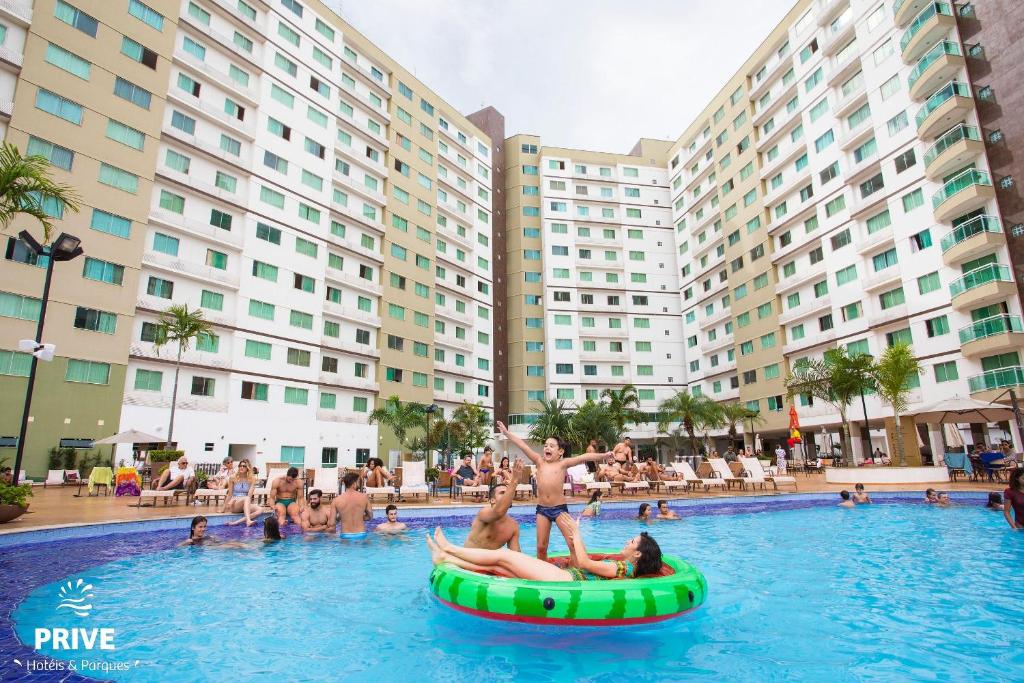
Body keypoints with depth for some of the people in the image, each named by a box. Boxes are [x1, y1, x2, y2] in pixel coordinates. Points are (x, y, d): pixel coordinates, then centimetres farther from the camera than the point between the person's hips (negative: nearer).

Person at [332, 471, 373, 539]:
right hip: (361, 534, 0)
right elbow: (370, 516, 9)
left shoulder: (336, 500, -4)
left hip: (346, 536, 0)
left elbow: (332, 523, -2)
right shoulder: (364, 497, -2)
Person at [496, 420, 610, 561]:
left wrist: (604, 455, -17)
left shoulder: (563, 463, -1)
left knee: (573, 543, -6)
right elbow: (523, 446, -1)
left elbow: (584, 457, -10)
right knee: (541, 547, 7)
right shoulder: (540, 462, 5)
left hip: (560, 508, -2)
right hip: (542, 509, 2)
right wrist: (506, 432, -4)